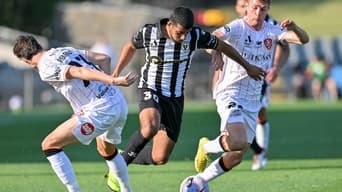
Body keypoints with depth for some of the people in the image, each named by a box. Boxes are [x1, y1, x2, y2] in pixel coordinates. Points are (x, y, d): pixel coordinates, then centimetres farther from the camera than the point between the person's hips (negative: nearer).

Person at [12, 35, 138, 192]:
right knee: (107, 151, 36)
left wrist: (114, 80, -33)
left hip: (101, 111, -9)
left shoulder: (45, 69, -7)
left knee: (49, 145, 0)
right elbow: (105, 59, 17)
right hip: (120, 104, 9)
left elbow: (79, 71, -22)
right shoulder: (67, 51, 18)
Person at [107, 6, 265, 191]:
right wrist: (116, 73, 11)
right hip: (151, 91, -3)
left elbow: (223, 46, 6)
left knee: (160, 158, -4)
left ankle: (127, 159, 25)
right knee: (150, 128, -37)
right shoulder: (148, 32, -13)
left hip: (175, 98, 3)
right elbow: (131, 47, 11)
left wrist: (247, 66, 15)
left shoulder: (196, 36, -11)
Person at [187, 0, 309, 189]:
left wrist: (294, 27, -28)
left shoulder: (272, 31, 3)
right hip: (230, 94, -6)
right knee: (238, 142, -27)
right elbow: (215, 37, -31)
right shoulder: (237, 27, -13)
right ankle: (206, 148, 4)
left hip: (253, 101, 6)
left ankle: (199, 180, 27)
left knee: (237, 156, 7)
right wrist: (215, 49, -55)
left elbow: (303, 39, -5)